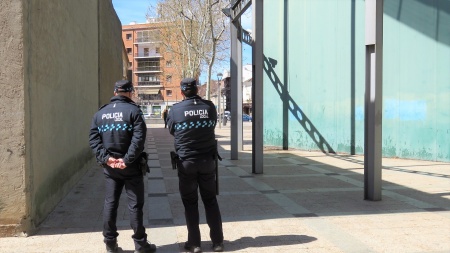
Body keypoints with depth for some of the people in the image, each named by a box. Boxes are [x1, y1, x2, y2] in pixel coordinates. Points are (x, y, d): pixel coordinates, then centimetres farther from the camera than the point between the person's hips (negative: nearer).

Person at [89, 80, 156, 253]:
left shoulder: (101, 113, 8)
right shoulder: (133, 110, -7)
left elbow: (93, 139, 1)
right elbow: (138, 139, -19)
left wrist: (105, 158, -6)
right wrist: (127, 159, -18)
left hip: (109, 167, 4)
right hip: (130, 167, -4)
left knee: (110, 204, 12)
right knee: (135, 204, 3)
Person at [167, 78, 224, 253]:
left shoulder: (175, 109, -9)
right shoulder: (210, 107, -4)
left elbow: (172, 131, 5)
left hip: (186, 161, -2)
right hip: (208, 160, 2)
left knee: (190, 203, 9)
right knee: (211, 200, 13)